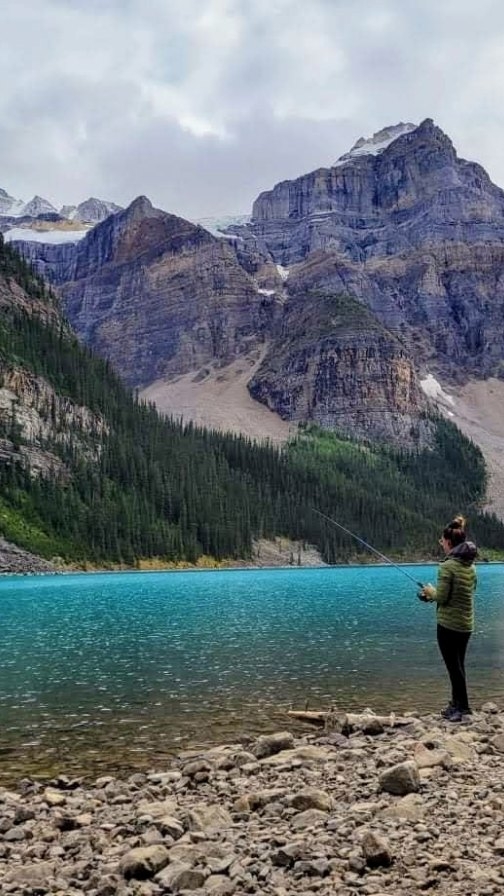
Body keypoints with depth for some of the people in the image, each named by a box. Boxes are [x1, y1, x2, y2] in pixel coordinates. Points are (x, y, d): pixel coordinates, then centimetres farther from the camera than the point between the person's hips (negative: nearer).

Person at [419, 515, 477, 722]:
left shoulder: (447, 566, -18)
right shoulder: (470, 565, 5)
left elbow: (442, 597, -18)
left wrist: (430, 591, 3)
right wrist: (435, 594, 17)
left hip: (448, 624, -7)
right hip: (466, 624, 7)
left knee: (454, 666, 3)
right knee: (458, 664, 18)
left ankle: (461, 707, 9)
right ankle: (458, 704, 29)